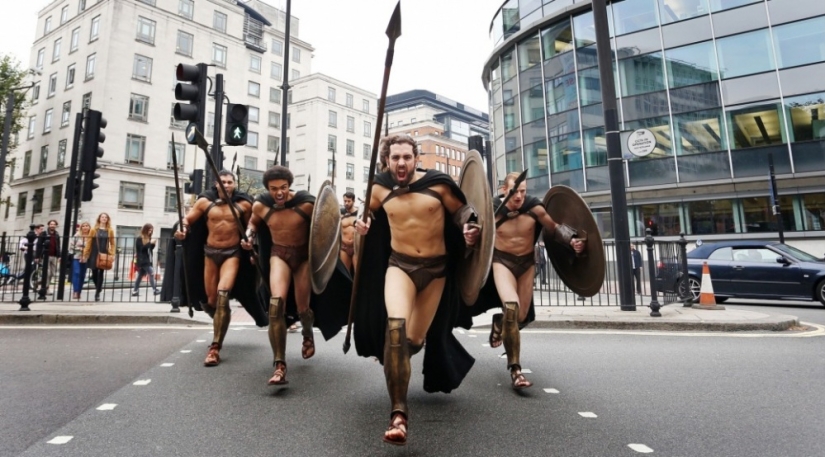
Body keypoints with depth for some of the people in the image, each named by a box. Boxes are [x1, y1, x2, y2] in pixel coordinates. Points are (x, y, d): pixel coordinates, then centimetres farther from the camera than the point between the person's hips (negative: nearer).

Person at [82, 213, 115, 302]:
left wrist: (112, 254, -2)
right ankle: (98, 288, 31)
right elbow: (88, 242, 2)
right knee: (94, 273, 4)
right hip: (94, 254, 0)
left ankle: (97, 293, 3)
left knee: (101, 274, -1)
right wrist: (85, 254, -2)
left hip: (104, 255, 0)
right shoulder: (94, 230, 3)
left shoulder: (110, 231, 6)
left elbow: (112, 244, 7)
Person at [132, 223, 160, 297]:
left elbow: (150, 248, 15)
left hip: (148, 260, 8)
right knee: (151, 274, -10)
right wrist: (150, 243, -20)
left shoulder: (148, 238, 14)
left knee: (140, 276, 9)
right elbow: (142, 248, -17)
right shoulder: (139, 239, -7)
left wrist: (153, 244, -3)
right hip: (142, 261, -8)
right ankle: (155, 290, -9)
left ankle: (135, 291, 13)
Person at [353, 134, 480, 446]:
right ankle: (398, 413, -20)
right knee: (395, 324, -28)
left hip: (436, 268, 1)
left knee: (414, 339, 10)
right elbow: (367, 210, 19)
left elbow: (462, 211, 4)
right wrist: (361, 223, -2)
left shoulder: (438, 184, -8)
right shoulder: (380, 188, -1)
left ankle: (391, 354, 50)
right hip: (399, 264, 0)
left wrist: (469, 232, -16)